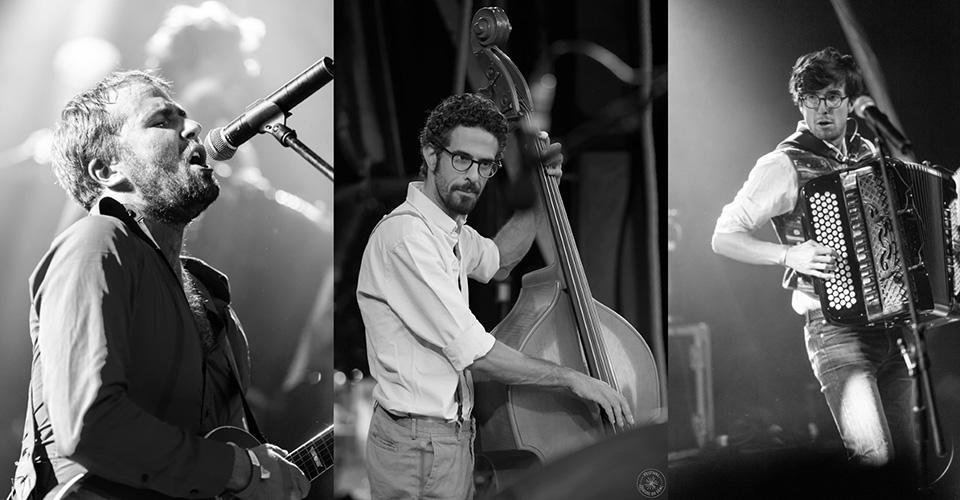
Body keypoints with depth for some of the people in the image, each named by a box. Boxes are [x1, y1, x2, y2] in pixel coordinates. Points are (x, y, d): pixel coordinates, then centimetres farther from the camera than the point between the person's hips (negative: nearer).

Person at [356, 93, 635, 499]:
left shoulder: (449, 229, 9)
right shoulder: (405, 235, -22)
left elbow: (496, 260, 33)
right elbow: (473, 351, -25)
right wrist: (572, 379, -18)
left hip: (452, 432, 10)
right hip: (421, 447, -10)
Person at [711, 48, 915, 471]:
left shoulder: (870, 154, 13)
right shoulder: (785, 164, -6)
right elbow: (723, 238, -7)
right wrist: (788, 255, -21)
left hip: (893, 328, 6)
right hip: (836, 329, -6)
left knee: (905, 453, 8)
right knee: (874, 455, -21)